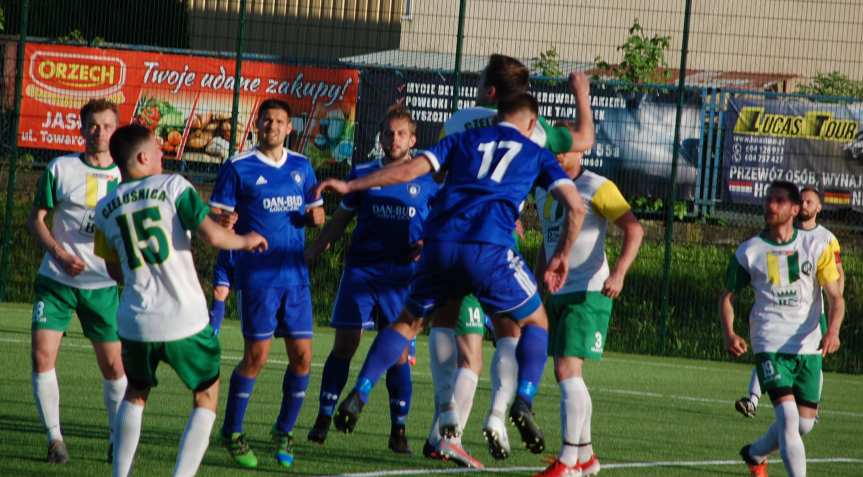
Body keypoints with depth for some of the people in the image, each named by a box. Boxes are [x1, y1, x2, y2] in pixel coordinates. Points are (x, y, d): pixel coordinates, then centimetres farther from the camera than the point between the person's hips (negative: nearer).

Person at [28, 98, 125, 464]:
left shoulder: (126, 176, 3)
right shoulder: (61, 169, -1)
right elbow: (36, 219, 0)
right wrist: (59, 254, -15)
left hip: (102, 286, 1)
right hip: (56, 281, -1)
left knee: (113, 365, 2)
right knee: (43, 356, -12)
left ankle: (118, 440, 18)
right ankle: (54, 437, 0)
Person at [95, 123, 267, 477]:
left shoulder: (105, 209, 8)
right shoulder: (173, 186, -7)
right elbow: (212, 235, -15)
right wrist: (245, 241, 5)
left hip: (136, 322, 4)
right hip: (185, 321, -4)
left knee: (135, 394, 27)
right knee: (206, 397, 14)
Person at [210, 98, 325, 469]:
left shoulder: (301, 166, 12)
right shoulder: (238, 168, -2)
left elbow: (315, 211, 22)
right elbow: (215, 216, -3)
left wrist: (315, 215, -2)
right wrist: (224, 223, -26)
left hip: (295, 275, 5)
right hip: (257, 275, -5)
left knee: (301, 356, 1)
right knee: (256, 355, -7)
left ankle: (284, 431, 16)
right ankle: (232, 433, 5)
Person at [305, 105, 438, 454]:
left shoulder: (427, 181, 5)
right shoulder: (363, 174, 8)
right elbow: (342, 217, 15)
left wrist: (427, 245, -9)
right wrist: (313, 251, 8)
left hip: (401, 278, -1)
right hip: (360, 271, 1)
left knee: (398, 353, -2)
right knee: (344, 345, -1)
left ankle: (398, 430, 7)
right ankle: (324, 419, 6)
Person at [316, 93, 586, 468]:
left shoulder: (464, 141, 23)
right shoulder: (536, 155, 19)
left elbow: (409, 170, 13)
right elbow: (575, 207, 9)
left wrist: (349, 186, 17)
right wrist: (561, 256, 22)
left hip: (440, 244, 2)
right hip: (489, 249, -2)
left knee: (409, 321, 21)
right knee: (535, 321, 17)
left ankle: (359, 395, 8)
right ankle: (524, 400, -3)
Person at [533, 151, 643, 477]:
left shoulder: (596, 188, -8)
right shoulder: (544, 191, 15)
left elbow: (634, 230, -14)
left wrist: (619, 273, -26)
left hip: (588, 294, -8)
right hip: (557, 295, 8)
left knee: (568, 370, -16)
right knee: (566, 376, 10)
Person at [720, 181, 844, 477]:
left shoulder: (816, 247, 3)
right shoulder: (749, 251, 2)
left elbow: (835, 297, 2)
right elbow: (728, 295, 12)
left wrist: (832, 331, -17)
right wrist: (728, 333, -6)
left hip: (809, 346, 3)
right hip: (770, 344, -3)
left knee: (805, 423, 8)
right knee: (788, 416, -19)